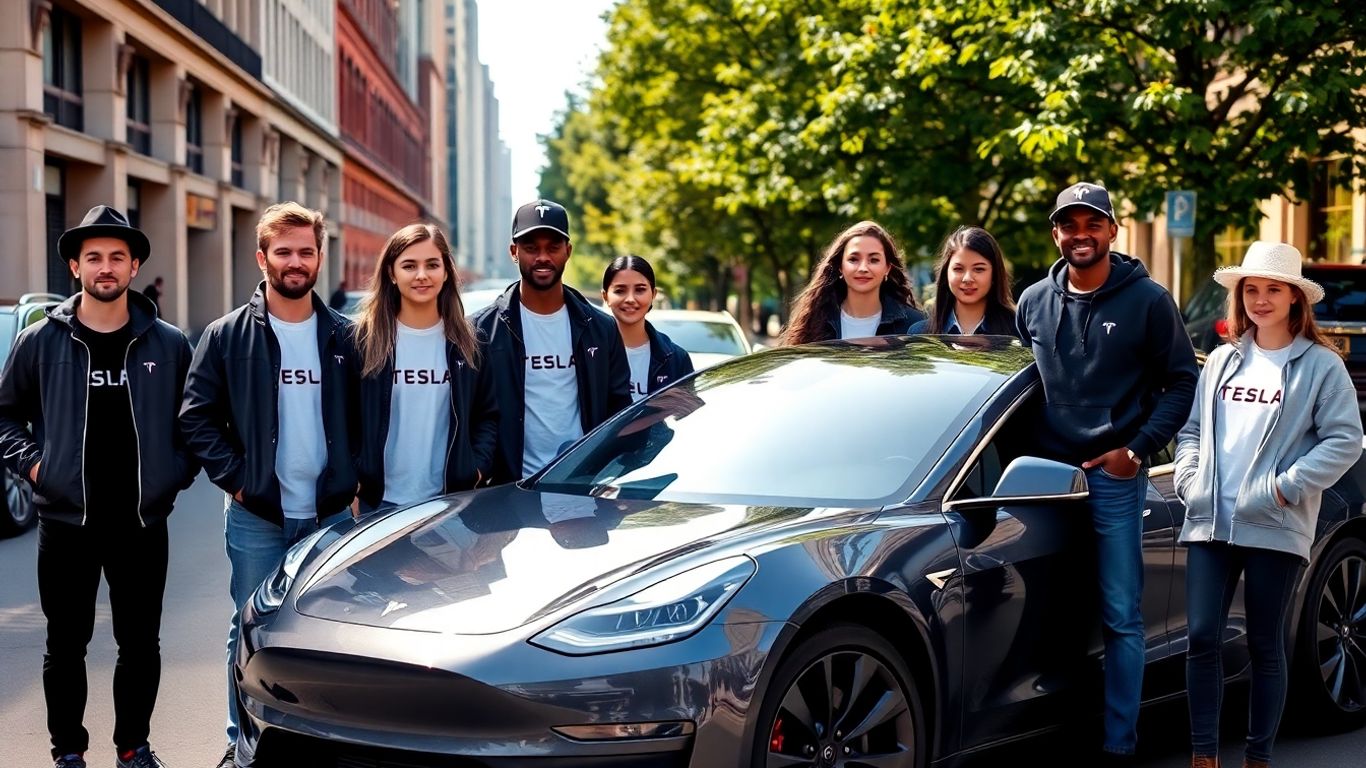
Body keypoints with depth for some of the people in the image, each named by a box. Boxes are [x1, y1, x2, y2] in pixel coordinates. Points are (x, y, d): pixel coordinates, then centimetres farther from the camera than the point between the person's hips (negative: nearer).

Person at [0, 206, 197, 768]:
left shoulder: (167, 343, 4)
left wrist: (179, 471, 2)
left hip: (142, 522, 1)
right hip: (66, 521, -1)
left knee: (141, 644, 8)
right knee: (66, 644, 7)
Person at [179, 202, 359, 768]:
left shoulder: (345, 337, 5)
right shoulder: (227, 336, -1)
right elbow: (196, 417, -1)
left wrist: (356, 482, -1)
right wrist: (233, 477, -9)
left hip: (332, 514, 2)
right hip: (255, 515, -1)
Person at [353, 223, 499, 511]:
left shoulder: (467, 343, 6)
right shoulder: (365, 339, 0)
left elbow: (489, 415, 9)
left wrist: (478, 468, -4)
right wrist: (353, 475, -8)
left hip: (451, 499, 1)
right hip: (382, 501, -1)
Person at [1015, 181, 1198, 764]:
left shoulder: (1147, 300, -1)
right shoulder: (1033, 302, 9)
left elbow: (1182, 382, 1)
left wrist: (1138, 449, -8)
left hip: (1114, 478, -3)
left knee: (1121, 618, -2)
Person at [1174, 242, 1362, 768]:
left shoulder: (1320, 365, -1)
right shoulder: (1222, 360, 14)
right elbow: (1192, 427, 18)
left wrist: (1287, 487, -14)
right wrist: (1189, 477, 2)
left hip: (1275, 527, -4)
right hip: (1210, 522, 4)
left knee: (1265, 645, 5)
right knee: (1202, 638, -1)